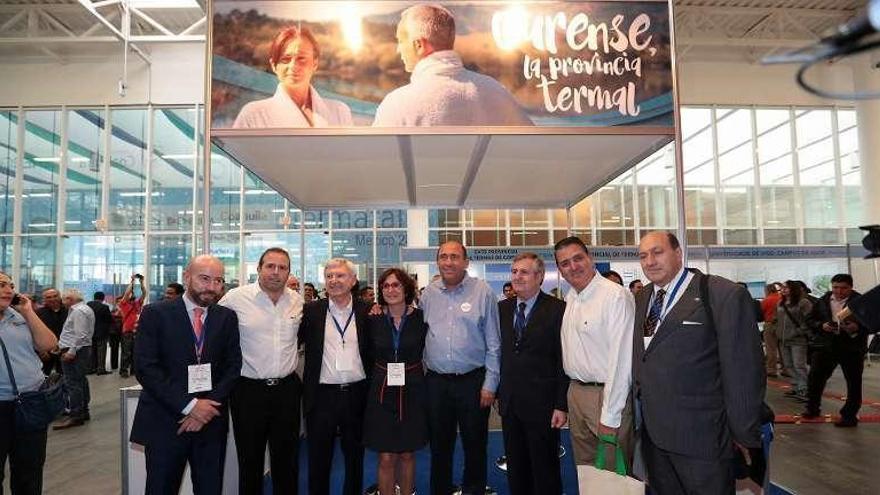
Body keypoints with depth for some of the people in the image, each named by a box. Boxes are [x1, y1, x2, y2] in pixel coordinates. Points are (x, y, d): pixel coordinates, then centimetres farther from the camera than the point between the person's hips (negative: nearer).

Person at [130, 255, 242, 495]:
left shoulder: (228, 317, 4)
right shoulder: (155, 314, -4)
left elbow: (233, 366, 3)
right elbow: (145, 368, -11)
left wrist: (208, 406, -10)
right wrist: (189, 405, -15)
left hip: (211, 422, 3)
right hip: (164, 423, -2)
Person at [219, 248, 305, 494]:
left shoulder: (298, 301, 4)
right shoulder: (236, 298, -8)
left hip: (287, 388, 3)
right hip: (249, 389, -3)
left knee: (288, 460, 14)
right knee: (250, 460, 11)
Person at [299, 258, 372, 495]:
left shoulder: (367, 312, 1)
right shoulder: (311, 311, 0)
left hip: (356, 395, 1)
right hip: (321, 396, -1)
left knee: (355, 456, 16)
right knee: (318, 458, 12)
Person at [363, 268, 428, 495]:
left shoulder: (421, 318, -6)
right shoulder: (373, 320, -3)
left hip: (412, 391, 0)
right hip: (381, 391, 0)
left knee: (407, 454, 12)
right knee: (386, 458, 3)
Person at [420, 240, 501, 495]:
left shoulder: (483, 291, -5)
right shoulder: (428, 293, 6)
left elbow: (493, 342, -5)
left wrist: (490, 383, -7)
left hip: (473, 381, -3)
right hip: (435, 381, 3)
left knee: (475, 445, 9)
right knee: (439, 445, 14)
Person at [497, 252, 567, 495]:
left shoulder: (557, 310, -9)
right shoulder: (502, 308, 7)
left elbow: (564, 361, -10)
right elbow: (500, 353, 9)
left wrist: (561, 405, -13)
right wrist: (497, 392, 6)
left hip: (542, 403, -5)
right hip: (509, 402, 5)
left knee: (545, 469, 10)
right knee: (515, 467, 17)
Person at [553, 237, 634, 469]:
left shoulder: (616, 296, -17)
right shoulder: (570, 298, 9)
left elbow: (621, 360, -19)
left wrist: (610, 417, -18)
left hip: (606, 395, -7)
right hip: (576, 392, 7)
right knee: (584, 469, 19)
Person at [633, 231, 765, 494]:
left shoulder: (724, 295, -12)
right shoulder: (641, 299, 8)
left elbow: (744, 371, -11)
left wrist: (744, 433, -8)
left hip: (700, 435, -5)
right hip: (652, 432, 6)